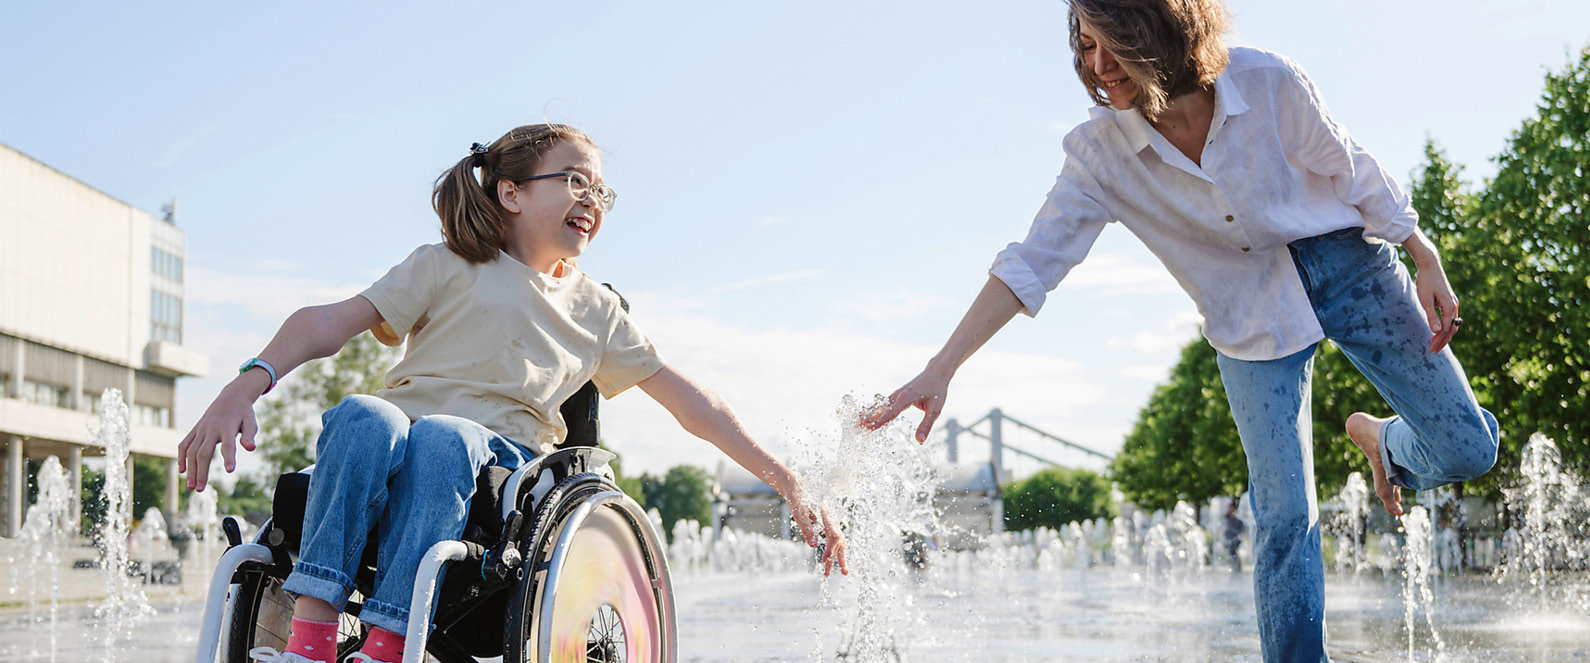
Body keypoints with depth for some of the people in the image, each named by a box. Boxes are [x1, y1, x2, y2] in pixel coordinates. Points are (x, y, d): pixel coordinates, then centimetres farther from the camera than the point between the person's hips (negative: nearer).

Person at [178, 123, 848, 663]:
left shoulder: (597, 310, 23)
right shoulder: (452, 266, 13)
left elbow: (692, 402, 22)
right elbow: (330, 322, 1)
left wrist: (792, 485, 15)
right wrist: (245, 388, -18)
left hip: (501, 454, 1)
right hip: (394, 439, -1)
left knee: (442, 436, -35)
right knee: (363, 414, -36)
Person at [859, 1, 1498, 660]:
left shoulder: (1268, 83, -22)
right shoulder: (1100, 153, -19)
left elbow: (1352, 171, -8)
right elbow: (1030, 263, -21)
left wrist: (1426, 262, -3)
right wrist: (939, 370, -28)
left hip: (1344, 260, 1)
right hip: (1252, 320, 0)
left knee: (1466, 448, 2)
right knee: (1285, 516, -9)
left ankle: (1386, 442, 36)